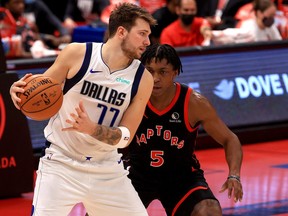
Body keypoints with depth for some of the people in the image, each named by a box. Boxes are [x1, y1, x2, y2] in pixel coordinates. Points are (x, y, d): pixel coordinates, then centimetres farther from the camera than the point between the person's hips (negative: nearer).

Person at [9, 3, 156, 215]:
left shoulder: (143, 78, -5)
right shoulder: (77, 54, -9)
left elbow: (125, 137, -8)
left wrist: (90, 128, -27)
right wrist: (19, 91, -22)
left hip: (107, 170, 3)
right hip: (62, 165, -3)